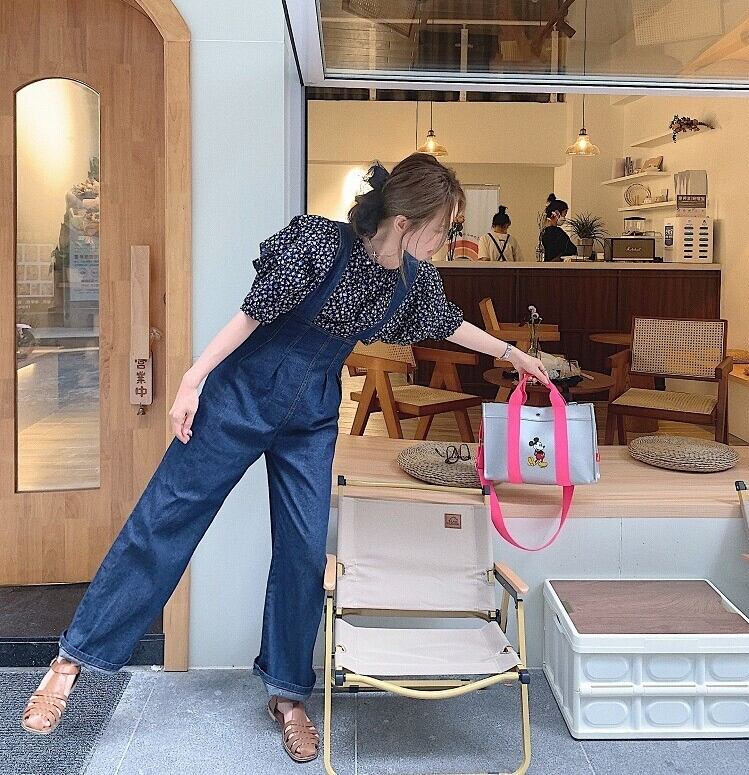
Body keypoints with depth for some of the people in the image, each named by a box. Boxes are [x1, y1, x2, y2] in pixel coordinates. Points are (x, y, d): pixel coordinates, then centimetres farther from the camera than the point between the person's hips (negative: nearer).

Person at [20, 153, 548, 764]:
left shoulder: (416, 275, -4)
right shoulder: (320, 245, -23)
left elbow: (450, 324, 16)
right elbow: (252, 314, -16)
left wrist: (511, 353, 23)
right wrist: (192, 382, -12)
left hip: (312, 415, 5)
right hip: (243, 393, -5)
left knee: (305, 551, 3)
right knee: (166, 519, 0)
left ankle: (287, 694, 20)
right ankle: (74, 657, 12)